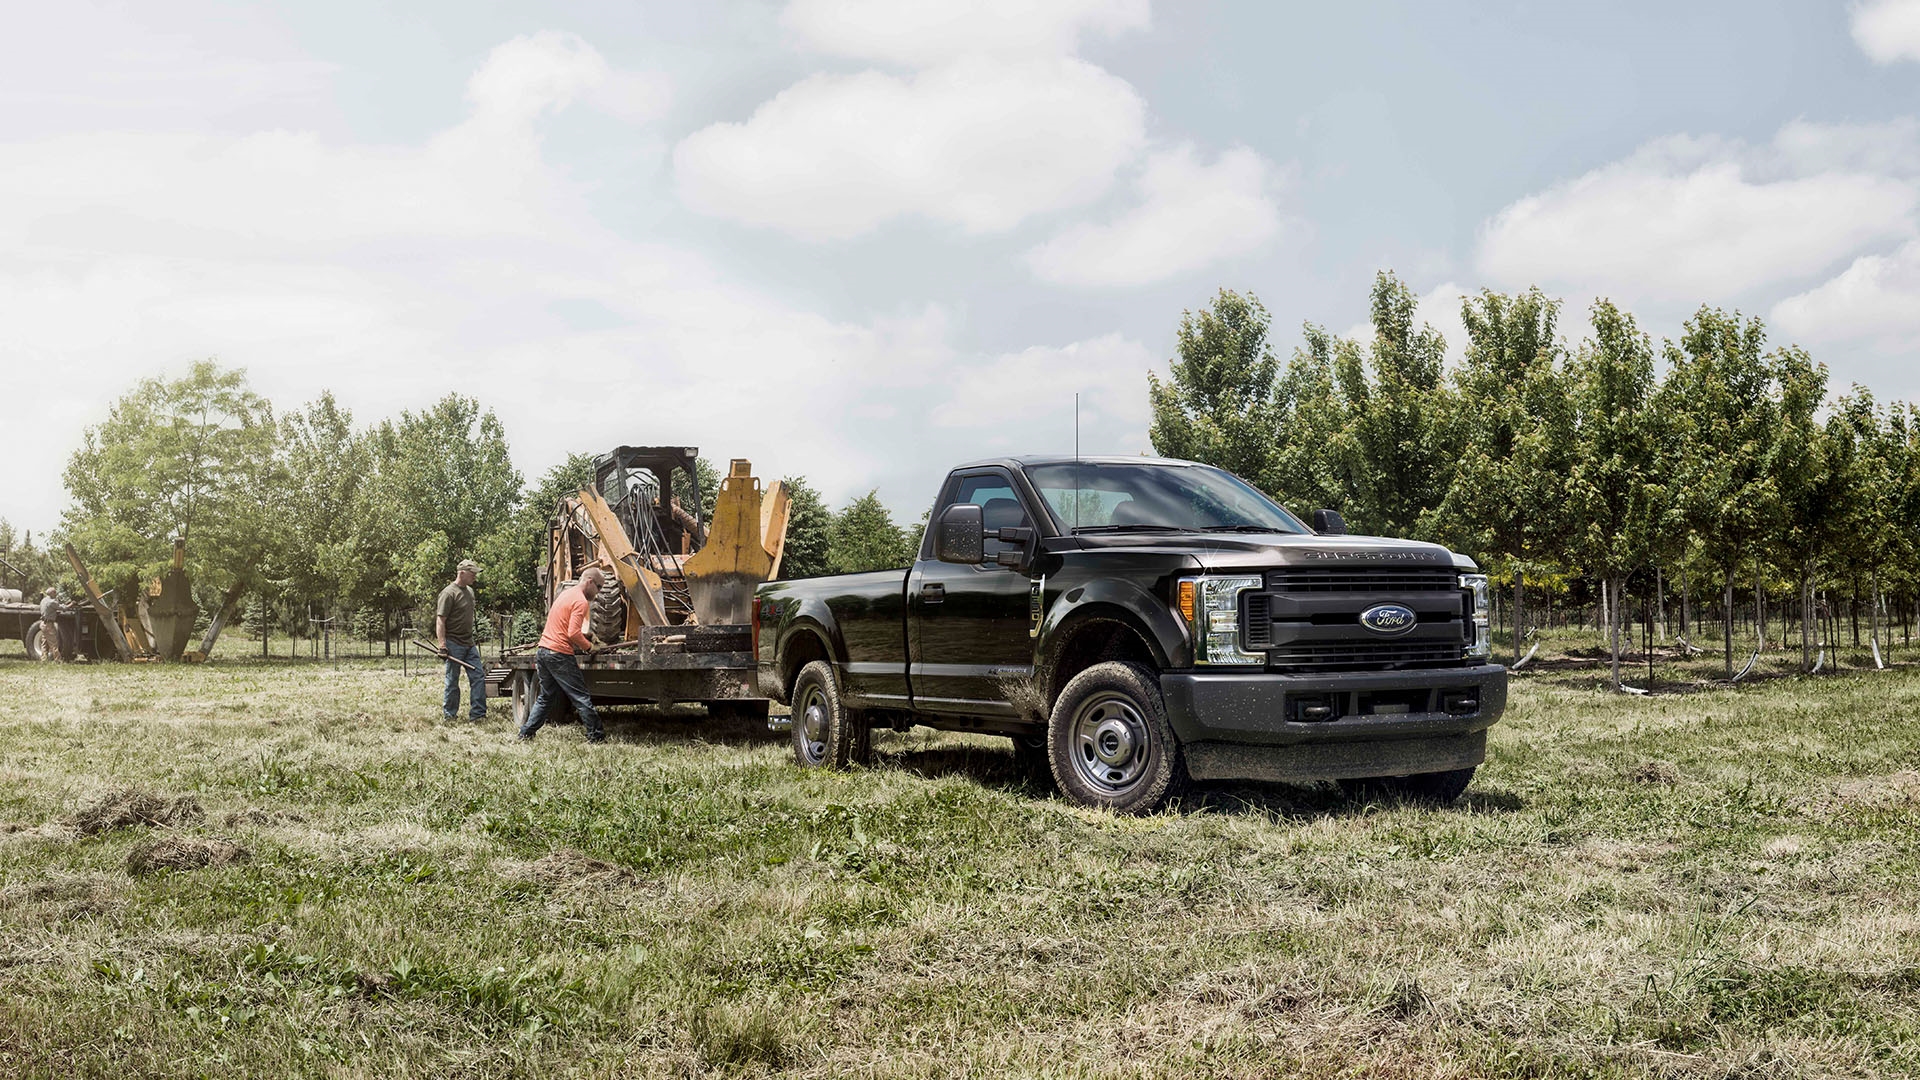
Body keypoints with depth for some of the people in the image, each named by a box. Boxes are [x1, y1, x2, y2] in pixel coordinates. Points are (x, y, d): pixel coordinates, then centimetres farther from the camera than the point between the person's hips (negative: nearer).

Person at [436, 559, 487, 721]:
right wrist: (442, 644, -22)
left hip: (469, 643, 8)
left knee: (479, 677, 3)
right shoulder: (449, 593, -13)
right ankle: (449, 715, 11)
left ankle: (477, 714, 6)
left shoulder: (469, 591, 14)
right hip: (454, 645, -8)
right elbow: (440, 621, -16)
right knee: (452, 681, 1)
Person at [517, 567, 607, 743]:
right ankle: (596, 736, 0)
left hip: (543, 650, 9)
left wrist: (583, 639, 19)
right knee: (581, 697, -3)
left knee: (545, 697, 17)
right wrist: (588, 646, -6)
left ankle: (525, 734, 15)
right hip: (559, 654, -9)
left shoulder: (566, 594, 17)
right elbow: (574, 634, -21)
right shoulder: (581, 601, -12)